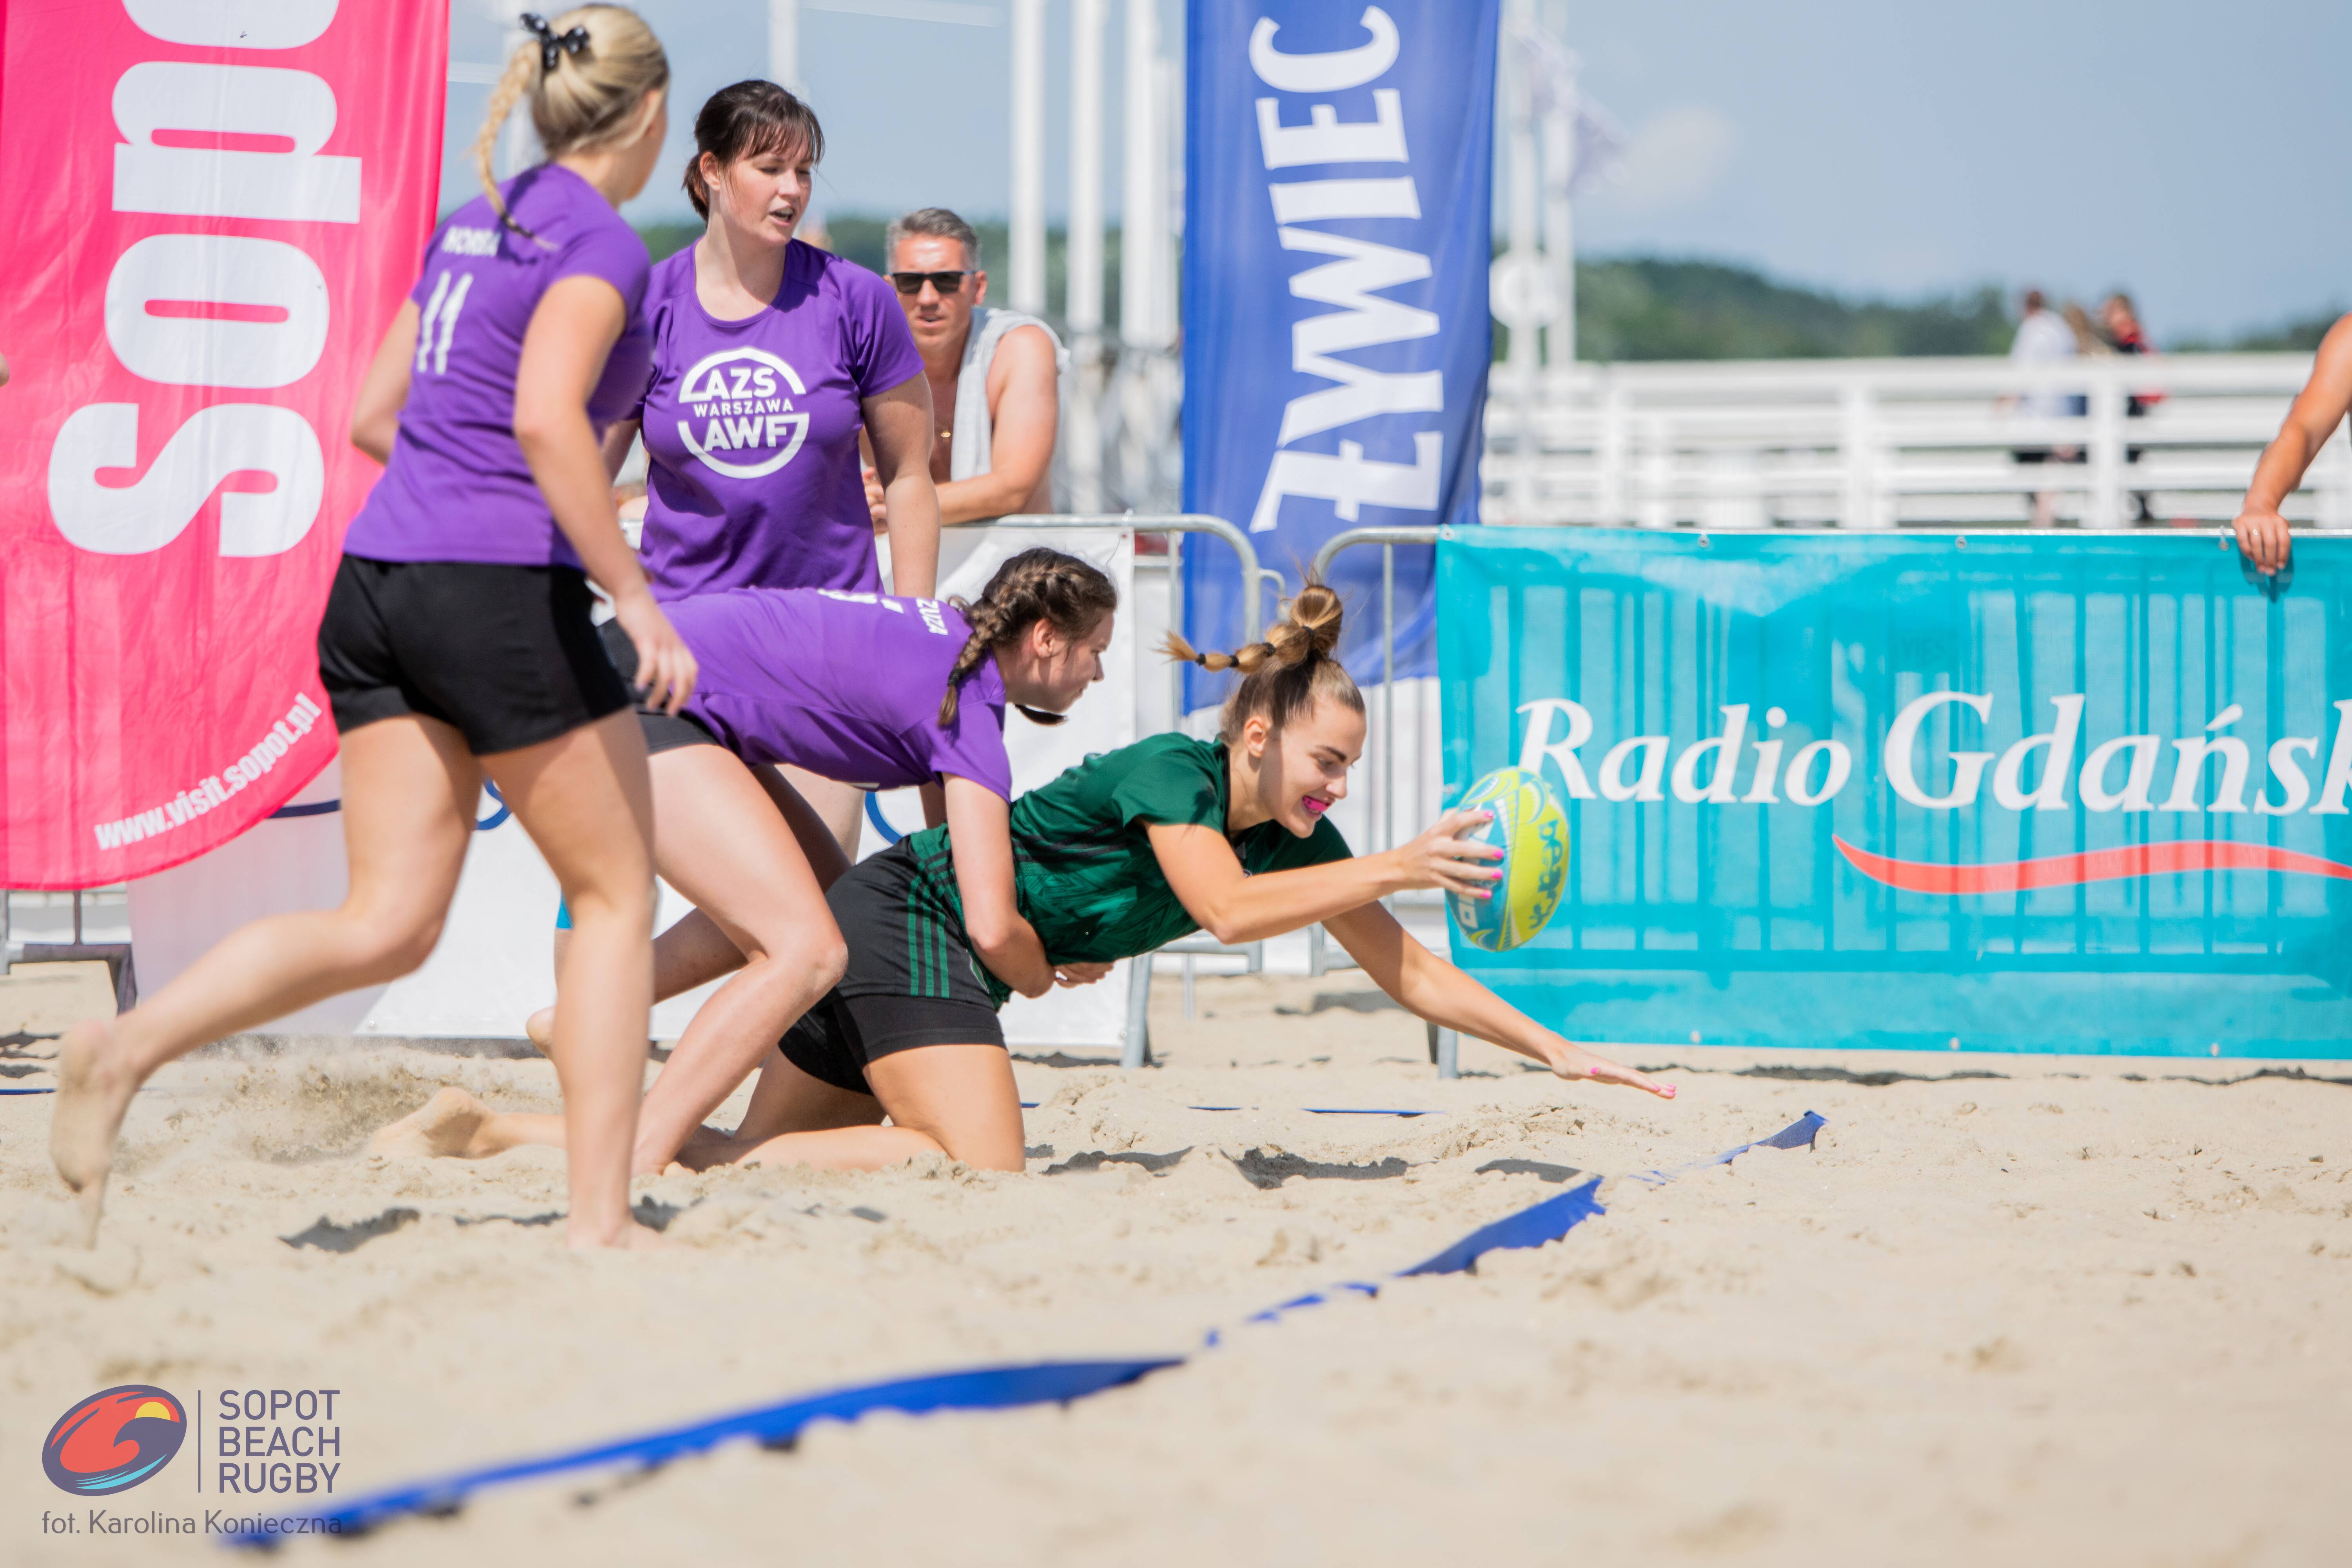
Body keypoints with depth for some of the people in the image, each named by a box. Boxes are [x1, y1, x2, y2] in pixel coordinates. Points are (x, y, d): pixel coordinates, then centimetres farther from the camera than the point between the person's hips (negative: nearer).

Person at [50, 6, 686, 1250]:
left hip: (378, 586, 7)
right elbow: (546, 415, -22)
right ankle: (599, 1217, 5)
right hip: (502, 595, -7)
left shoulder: (469, 228, 18)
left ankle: (130, 1047, -13)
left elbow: (373, 417, 23)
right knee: (616, 893, 7)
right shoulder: (598, 242, -6)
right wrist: (635, 597, -20)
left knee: (388, 927, 5)